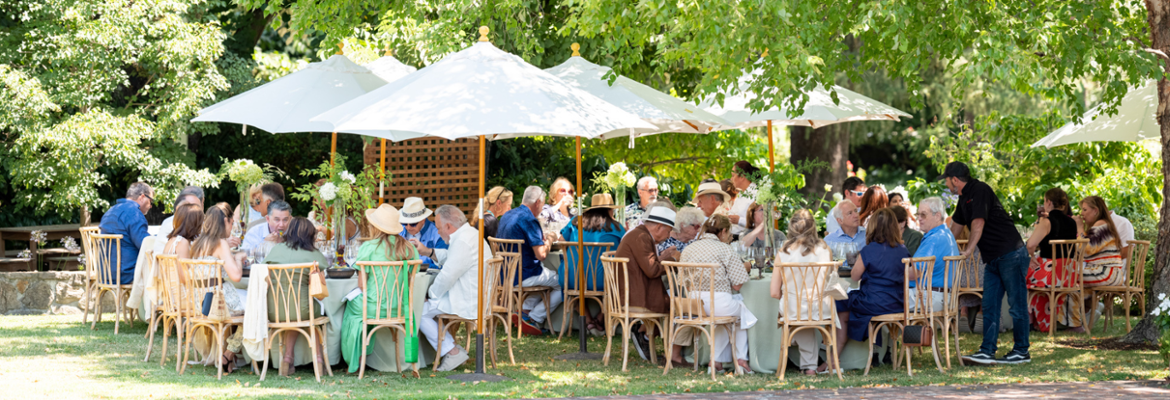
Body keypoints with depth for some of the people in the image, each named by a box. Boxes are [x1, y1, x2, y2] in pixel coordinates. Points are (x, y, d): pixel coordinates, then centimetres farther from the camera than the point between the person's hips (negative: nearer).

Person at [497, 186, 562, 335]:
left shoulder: (506, 216, 10)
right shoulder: (529, 220, -19)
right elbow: (541, 255, -22)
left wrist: (541, 239, 16)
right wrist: (548, 241, -2)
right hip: (523, 276, -9)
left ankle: (525, 310, 15)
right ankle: (533, 319, -2)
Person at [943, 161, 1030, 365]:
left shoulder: (980, 191, -14)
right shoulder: (965, 197, 16)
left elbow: (978, 223, -21)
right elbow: (955, 226, 29)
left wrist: (968, 251, -22)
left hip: (1011, 254, -10)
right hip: (993, 259, 10)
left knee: (1017, 304, -2)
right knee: (989, 306, 5)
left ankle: (1021, 351, 4)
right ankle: (987, 352, 5)